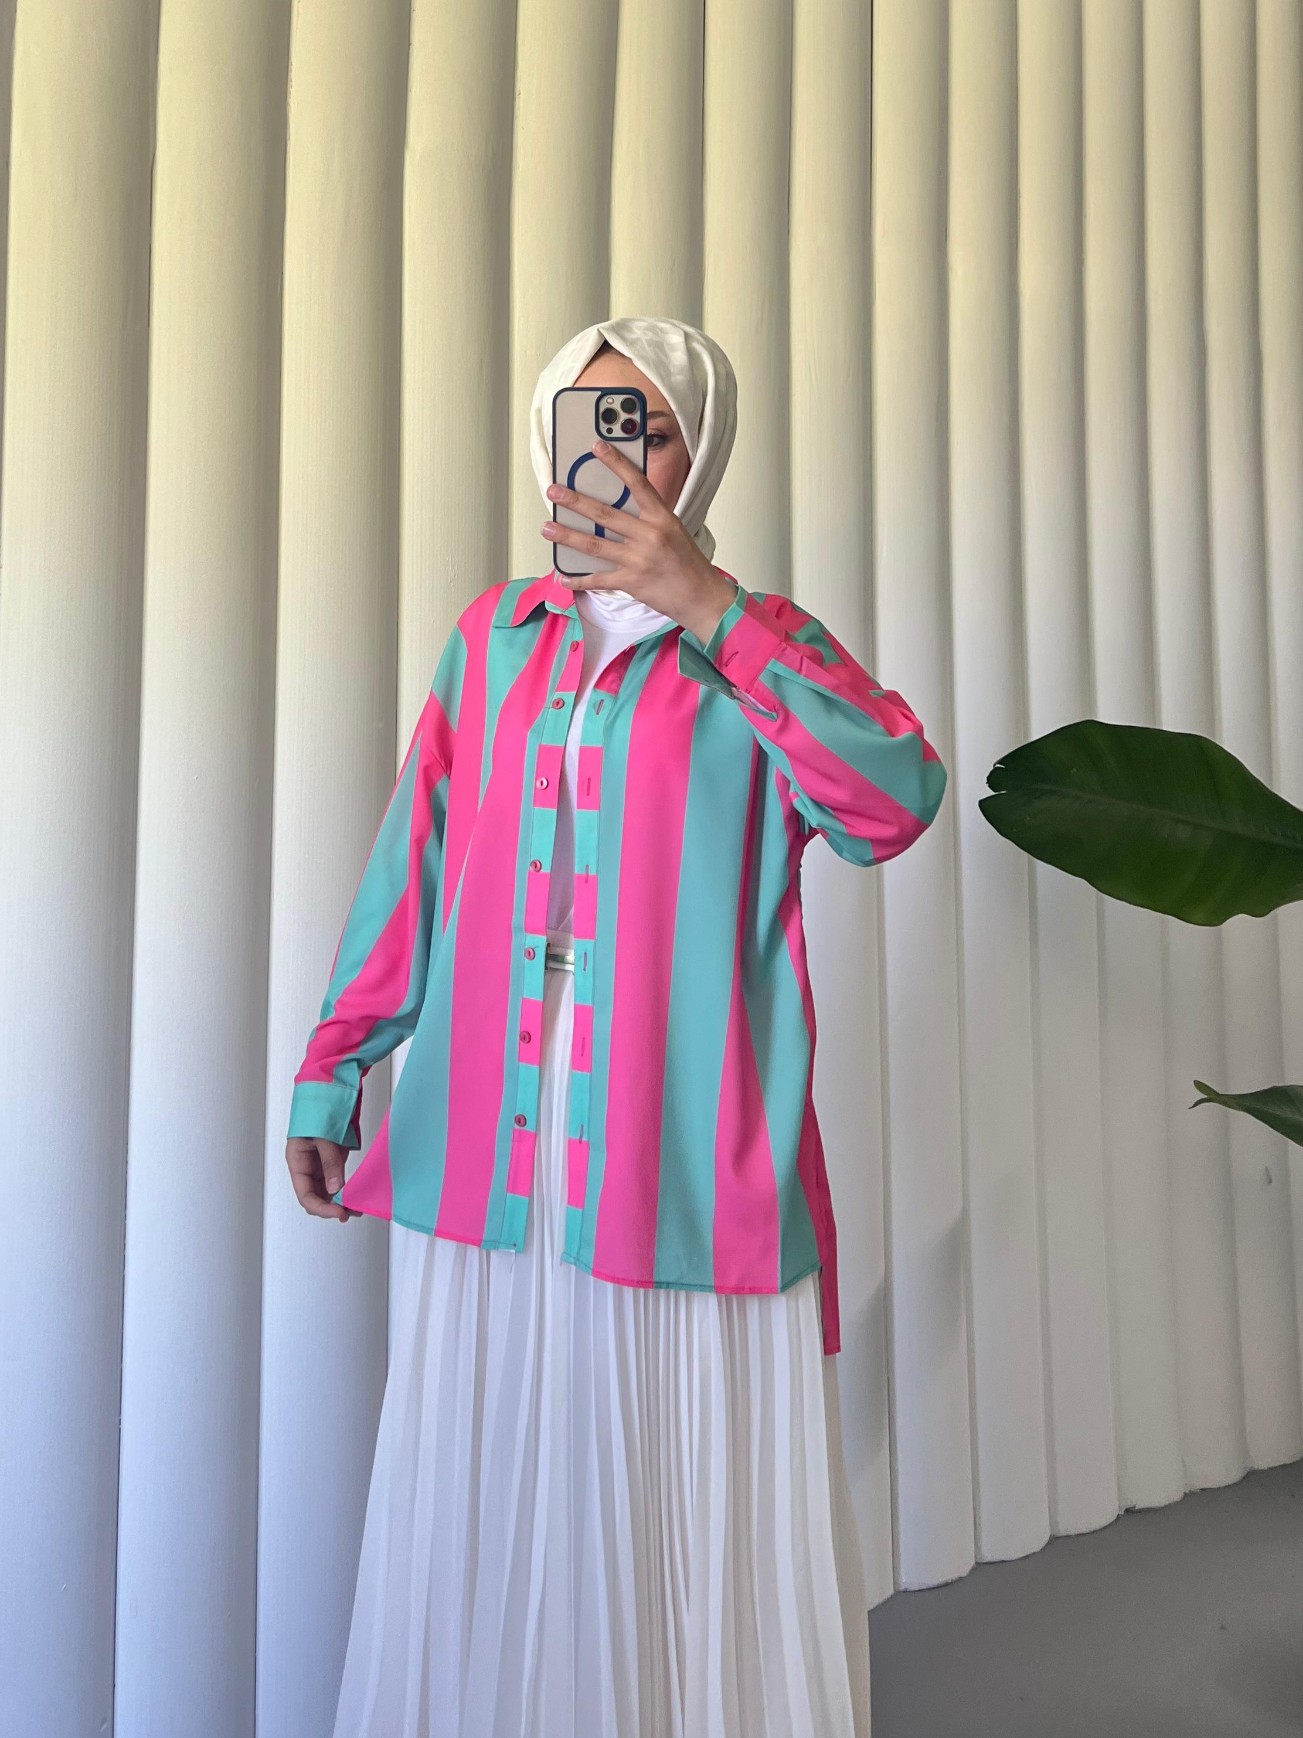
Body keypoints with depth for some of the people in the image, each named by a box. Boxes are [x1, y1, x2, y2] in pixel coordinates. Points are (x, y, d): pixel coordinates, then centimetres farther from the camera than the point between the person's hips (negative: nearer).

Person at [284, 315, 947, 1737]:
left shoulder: (756, 644, 5)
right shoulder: (494, 632, 13)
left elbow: (894, 803, -15)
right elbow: (410, 861, 13)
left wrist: (701, 604, -15)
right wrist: (334, 1064, 11)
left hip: (688, 1178, -2)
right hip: (486, 1170, 3)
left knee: (695, 1528, 6)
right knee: (490, 1518, 12)